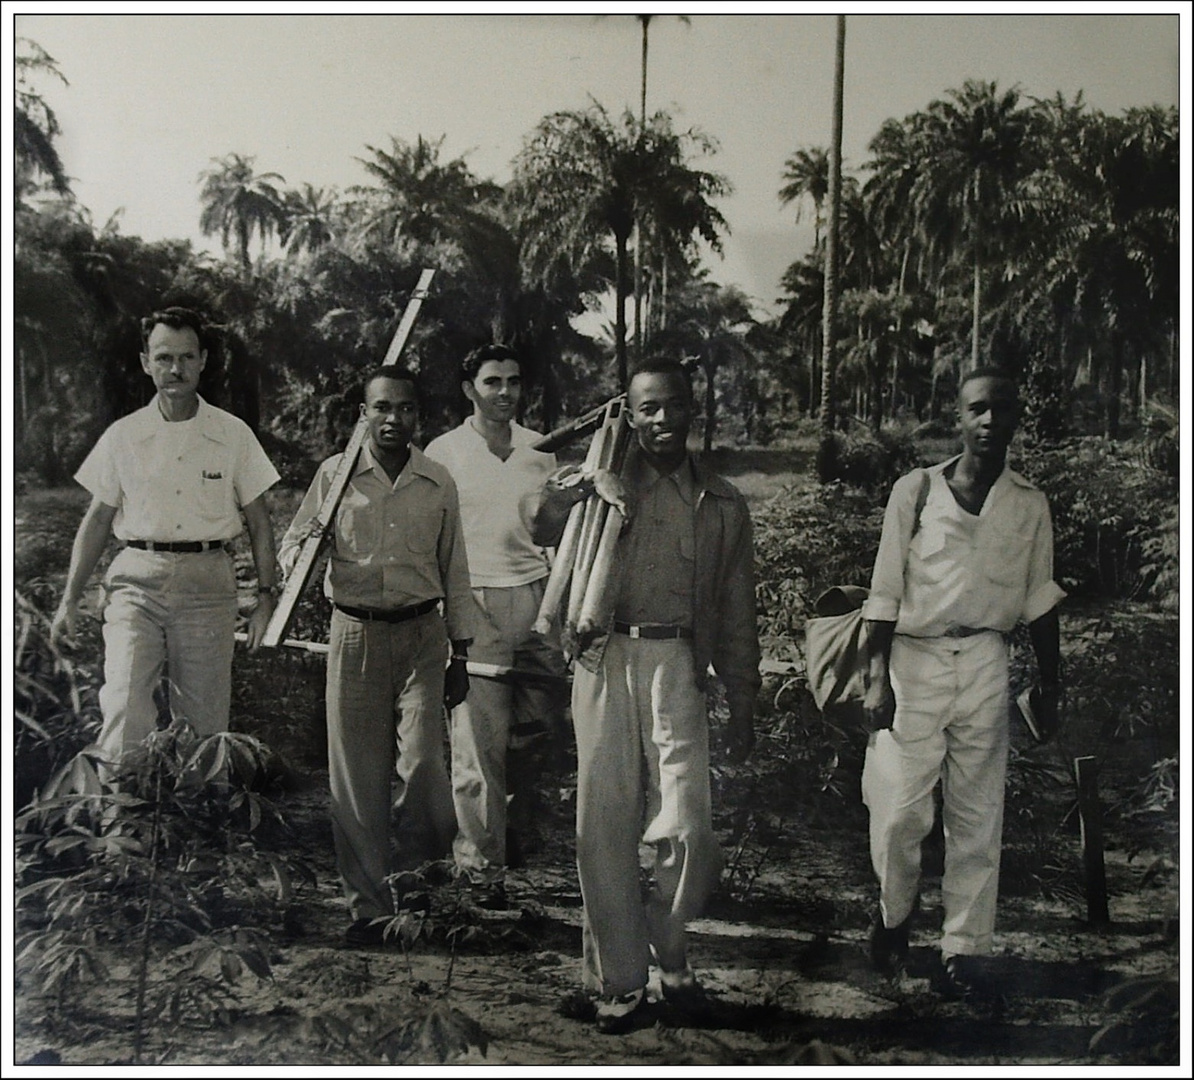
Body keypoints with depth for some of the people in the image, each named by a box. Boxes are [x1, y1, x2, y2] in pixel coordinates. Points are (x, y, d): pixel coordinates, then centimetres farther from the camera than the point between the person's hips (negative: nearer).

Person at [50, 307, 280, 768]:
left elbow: (258, 521, 9)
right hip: (137, 579, 0)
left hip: (208, 581, 0)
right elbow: (97, 519, 12)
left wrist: (266, 596, 3)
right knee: (124, 702, -18)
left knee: (204, 718, 3)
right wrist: (70, 599, 7)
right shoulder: (122, 436, 6)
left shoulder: (233, 435, 5)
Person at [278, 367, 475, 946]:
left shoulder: (439, 484, 6)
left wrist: (461, 653, 10)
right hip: (354, 632, 0)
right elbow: (291, 544, 10)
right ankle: (368, 903, 13)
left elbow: (454, 571, 12)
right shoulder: (335, 474, 2)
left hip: (421, 635, 0)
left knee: (422, 760, -11)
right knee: (356, 774, 1)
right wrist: (304, 555, -15)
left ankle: (416, 872, 16)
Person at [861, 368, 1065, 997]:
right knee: (899, 811, -4)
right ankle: (893, 915, 24)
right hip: (914, 660, -2)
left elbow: (1039, 602, 13)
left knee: (977, 815, 5)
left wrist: (1051, 688, 14)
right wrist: (877, 679, -5)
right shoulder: (915, 491, -1)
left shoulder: (1029, 506, 6)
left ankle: (962, 946, 17)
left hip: (985, 663, 2)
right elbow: (885, 593, 0)